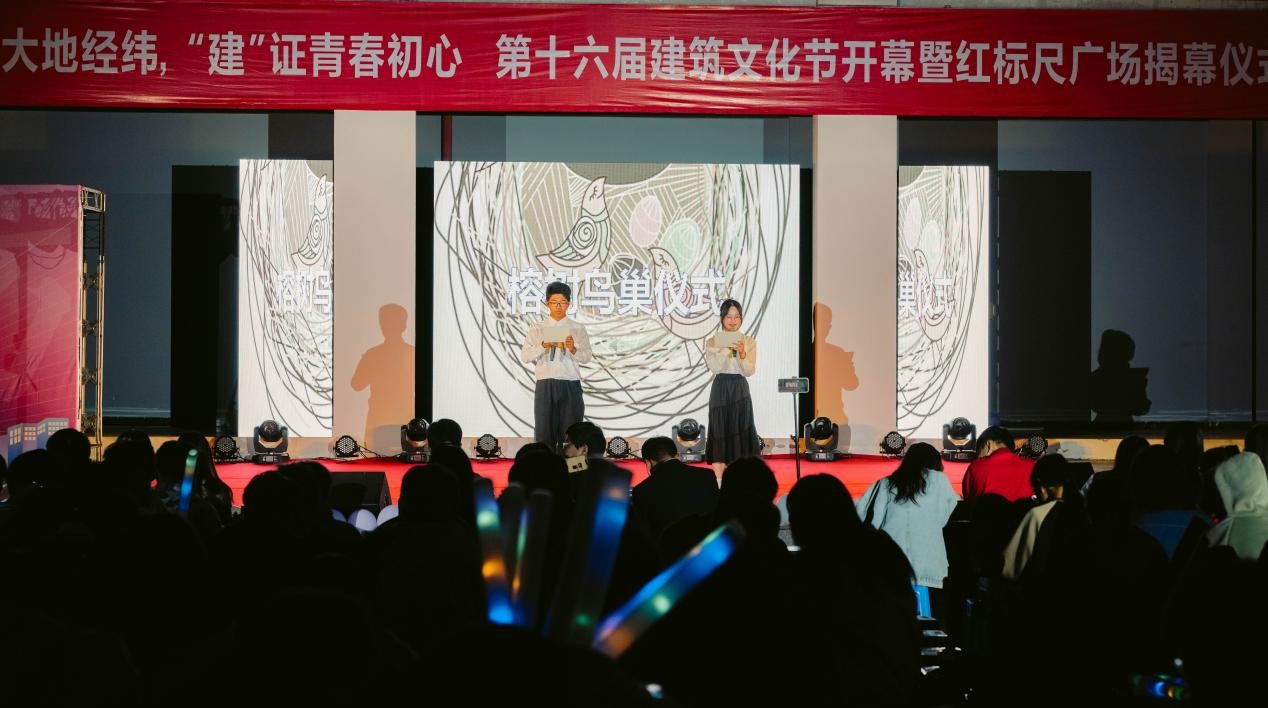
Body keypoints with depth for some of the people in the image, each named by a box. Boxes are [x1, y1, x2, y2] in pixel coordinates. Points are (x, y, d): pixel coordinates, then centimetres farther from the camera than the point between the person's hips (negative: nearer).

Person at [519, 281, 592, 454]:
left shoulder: (578, 329, 8)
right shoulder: (536, 329, 9)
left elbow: (587, 357, -1)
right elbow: (524, 356, -1)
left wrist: (573, 349, -21)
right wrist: (543, 346, -17)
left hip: (570, 386, 0)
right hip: (545, 386, 0)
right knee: (543, 432, -1)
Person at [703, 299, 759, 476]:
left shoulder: (749, 342, 5)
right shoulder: (712, 342, 2)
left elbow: (750, 371, -3)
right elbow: (714, 368, -10)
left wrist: (742, 354, -20)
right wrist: (726, 349, -19)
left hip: (740, 390, 1)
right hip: (720, 389, -1)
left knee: (740, 431, 0)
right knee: (720, 432, -3)